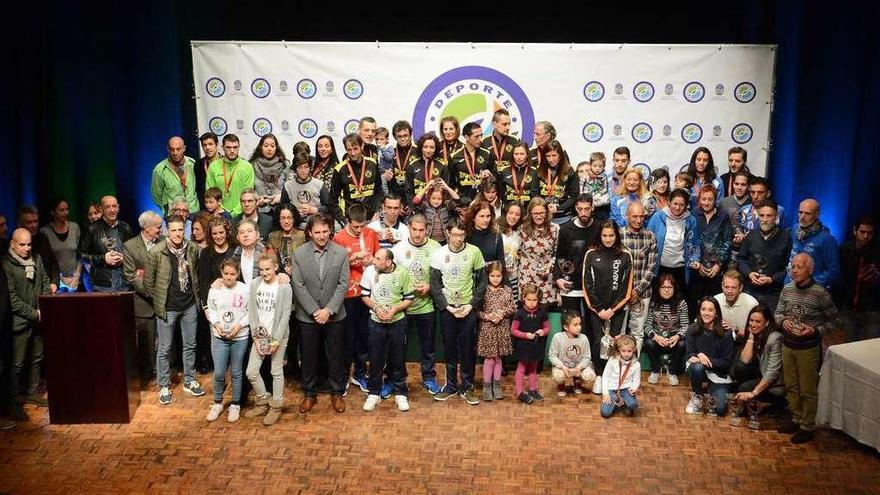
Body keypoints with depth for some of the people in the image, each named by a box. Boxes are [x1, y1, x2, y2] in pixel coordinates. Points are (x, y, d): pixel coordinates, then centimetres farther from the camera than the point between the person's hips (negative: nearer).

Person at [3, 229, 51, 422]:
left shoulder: (36, 259, 6)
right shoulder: (6, 265, -13)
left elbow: (45, 282, 15)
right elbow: (12, 300, -15)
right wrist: (34, 314, -14)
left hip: (37, 319, 6)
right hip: (19, 321, -6)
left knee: (36, 358, 16)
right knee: (17, 363, -1)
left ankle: (32, 393, 31)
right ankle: (14, 403, 8)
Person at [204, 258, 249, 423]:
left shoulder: (245, 289, -8)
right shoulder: (214, 289, -3)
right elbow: (210, 310, 8)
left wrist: (239, 325, -14)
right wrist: (216, 323, -8)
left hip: (240, 337, -1)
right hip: (219, 337, 1)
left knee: (236, 373, 9)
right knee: (219, 373, 1)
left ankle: (235, 405, 24)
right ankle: (217, 403, 23)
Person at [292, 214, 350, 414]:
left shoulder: (341, 253, -6)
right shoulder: (299, 253, -5)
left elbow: (343, 285, -7)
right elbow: (298, 286, -7)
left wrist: (328, 310, -15)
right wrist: (315, 311, -13)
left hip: (334, 314, 0)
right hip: (307, 315, 0)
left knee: (335, 356, 10)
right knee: (309, 356, 11)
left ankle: (337, 393, 27)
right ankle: (310, 394, 27)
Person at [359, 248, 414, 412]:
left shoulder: (402, 273, -11)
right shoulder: (369, 271, -9)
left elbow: (409, 298, -3)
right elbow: (364, 296, 1)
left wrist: (395, 309, -18)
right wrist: (376, 308, -14)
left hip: (397, 322, -1)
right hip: (376, 322, 1)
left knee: (398, 359, 8)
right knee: (375, 359, 7)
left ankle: (400, 393, 22)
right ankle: (374, 393, 22)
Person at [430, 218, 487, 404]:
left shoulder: (474, 252, -7)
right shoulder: (438, 254, -3)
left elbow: (482, 282, -2)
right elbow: (435, 286, 0)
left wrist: (471, 305, -9)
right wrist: (448, 307, -9)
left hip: (468, 307, -1)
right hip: (446, 307, 1)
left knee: (468, 348, 3)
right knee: (449, 347, 8)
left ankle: (467, 387, 15)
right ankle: (451, 385, 20)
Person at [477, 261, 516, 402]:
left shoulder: (507, 291, 2)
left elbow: (513, 308, 4)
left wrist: (503, 312, -13)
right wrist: (488, 316, -18)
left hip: (502, 329, 3)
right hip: (487, 328, -2)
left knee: (498, 358, 11)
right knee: (489, 358, 0)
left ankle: (497, 385, 23)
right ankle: (487, 386, 12)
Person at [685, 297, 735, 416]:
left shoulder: (726, 334, -11)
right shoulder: (693, 330, -6)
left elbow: (726, 362, -8)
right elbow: (688, 354, -6)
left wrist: (708, 360, -24)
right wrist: (698, 356, -29)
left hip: (718, 374, -1)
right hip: (699, 370, 1)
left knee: (719, 409, -18)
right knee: (698, 367, -36)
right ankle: (697, 397, -8)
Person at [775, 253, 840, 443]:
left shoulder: (820, 293, -16)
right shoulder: (787, 289, -1)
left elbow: (833, 320, -6)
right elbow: (778, 313, 11)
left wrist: (815, 330, -20)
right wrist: (783, 321, -11)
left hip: (809, 348, -5)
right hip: (788, 345, 5)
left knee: (808, 390, 6)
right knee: (791, 386, 17)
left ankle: (808, 427, 20)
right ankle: (797, 419, 34)